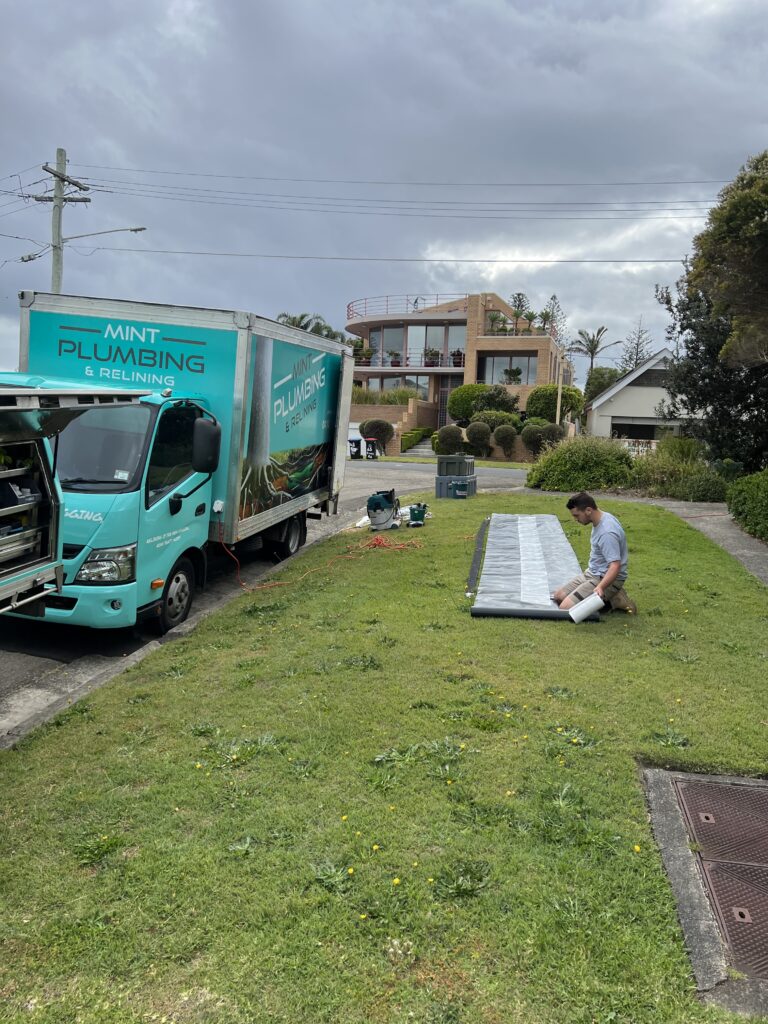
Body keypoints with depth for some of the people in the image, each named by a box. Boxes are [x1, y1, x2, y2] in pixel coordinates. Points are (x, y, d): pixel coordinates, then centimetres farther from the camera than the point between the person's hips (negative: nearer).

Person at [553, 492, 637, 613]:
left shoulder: (607, 533, -29)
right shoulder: (603, 517, 2)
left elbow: (615, 566, -36)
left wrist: (600, 587, -48)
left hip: (607, 579, -10)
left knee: (565, 608, -20)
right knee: (558, 596, 10)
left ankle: (610, 599, -7)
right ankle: (607, 597, 9)